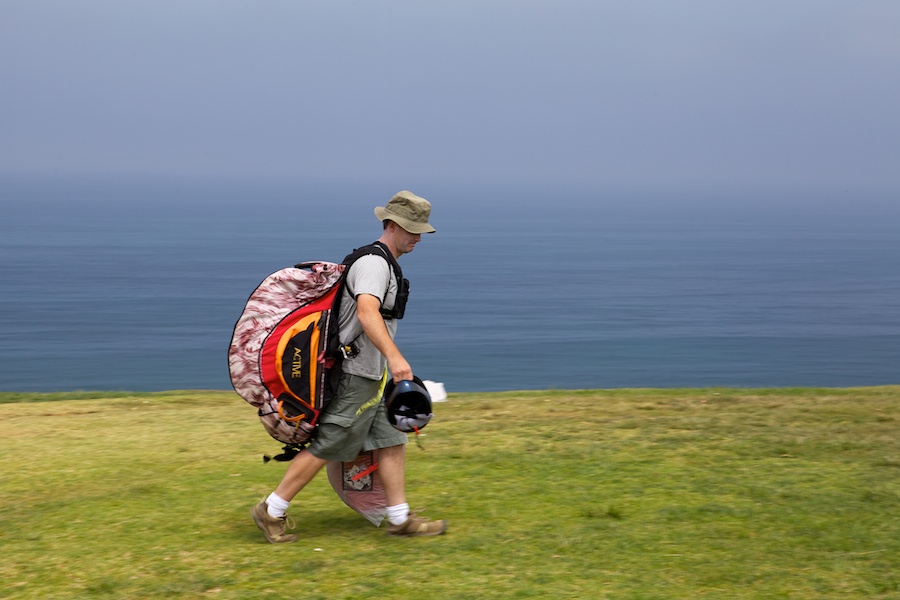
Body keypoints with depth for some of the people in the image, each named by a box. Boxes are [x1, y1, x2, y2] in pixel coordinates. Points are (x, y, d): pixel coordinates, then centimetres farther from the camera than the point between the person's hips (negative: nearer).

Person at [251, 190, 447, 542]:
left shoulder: (384, 263, 15)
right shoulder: (374, 263, -19)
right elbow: (367, 312, -36)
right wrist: (394, 356, -48)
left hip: (374, 375, 10)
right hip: (355, 375, -10)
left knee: (392, 442, 9)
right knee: (325, 448, -3)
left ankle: (400, 519, 15)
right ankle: (272, 511, 6)